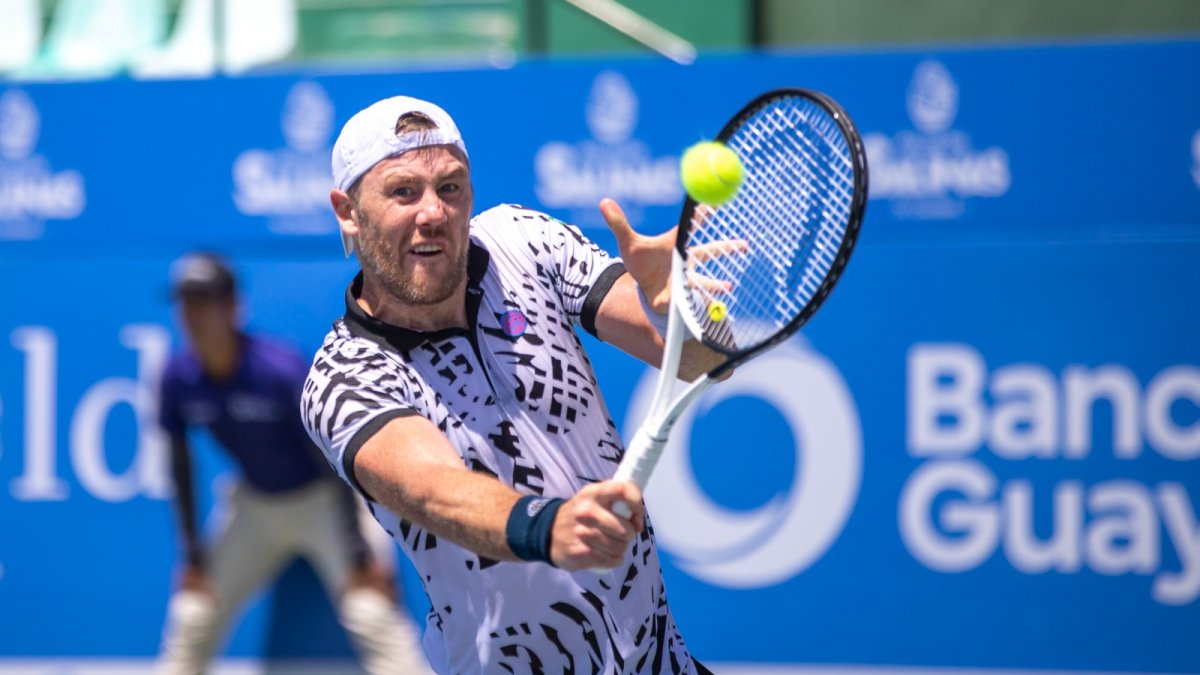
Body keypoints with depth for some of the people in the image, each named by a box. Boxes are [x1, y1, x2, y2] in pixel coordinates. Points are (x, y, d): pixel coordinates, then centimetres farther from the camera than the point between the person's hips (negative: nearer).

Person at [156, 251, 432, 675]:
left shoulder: (282, 371, -27)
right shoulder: (179, 377, -13)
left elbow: (332, 462, -21)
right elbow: (180, 467, 1)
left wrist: (358, 554, -23)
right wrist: (193, 556, 0)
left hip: (321, 500, -5)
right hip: (255, 507, 5)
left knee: (369, 616, -21)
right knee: (192, 619, 3)